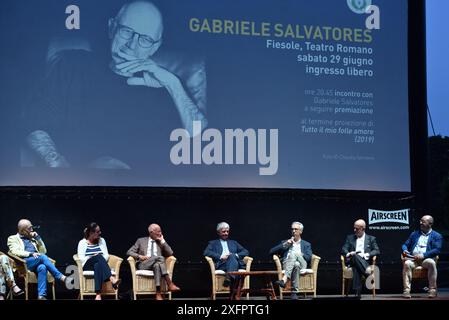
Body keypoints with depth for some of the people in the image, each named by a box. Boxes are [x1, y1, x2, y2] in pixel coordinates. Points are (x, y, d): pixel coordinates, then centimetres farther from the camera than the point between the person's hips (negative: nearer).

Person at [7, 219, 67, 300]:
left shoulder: (32, 239, 31)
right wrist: (31, 253, -17)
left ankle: (41, 295, -46)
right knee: (42, 257, -33)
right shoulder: (13, 238, 16)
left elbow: (43, 251, 25)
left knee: (42, 267, -35)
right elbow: (15, 251, -4)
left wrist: (38, 237, 14)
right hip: (24, 263, -4)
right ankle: (61, 277, -34)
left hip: (37, 262, 4)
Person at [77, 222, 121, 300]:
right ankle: (112, 279, -58)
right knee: (99, 256, -37)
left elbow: (106, 256, 9)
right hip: (87, 266, -3)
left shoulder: (101, 240, 17)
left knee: (98, 265, -39)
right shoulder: (82, 242, 7)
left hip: (99, 265, 3)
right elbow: (81, 258, -4)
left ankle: (98, 295, -58)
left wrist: (101, 260, -12)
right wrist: (92, 257, -15)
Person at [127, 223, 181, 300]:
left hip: (158, 264, 2)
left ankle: (158, 293, -50)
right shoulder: (141, 241, 18)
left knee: (157, 265, -38)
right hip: (144, 265, -2)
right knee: (159, 257, -34)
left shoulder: (161, 242, 24)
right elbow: (129, 252, 11)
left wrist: (162, 241, 6)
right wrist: (139, 256, -9)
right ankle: (170, 284, -45)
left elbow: (170, 253, 8)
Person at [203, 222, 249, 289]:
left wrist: (236, 255, 0)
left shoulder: (234, 243, 33)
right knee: (232, 257, -35)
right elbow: (206, 252, 5)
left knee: (232, 256, -35)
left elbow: (246, 252, 22)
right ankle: (231, 279, -55)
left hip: (235, 264, 2)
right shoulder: (213, 243, 25)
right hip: (221, 265, -2)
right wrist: (220, 257, -9)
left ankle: (229, 277, -59)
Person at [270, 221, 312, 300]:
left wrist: (298, 254, -7)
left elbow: (309, 258, 7)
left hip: (301, 264, -1)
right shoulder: (285, 242, 28)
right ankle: (295, 292, -49)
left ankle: (284, 279, -53)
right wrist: (284, 245, 5)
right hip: (287, 264, 1)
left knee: (293, 253, -38)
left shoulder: (306, 244, 26)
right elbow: (271, 252, 14)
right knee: (296, 265, -39)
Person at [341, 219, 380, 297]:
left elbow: (377, 251, 7)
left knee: (356, 267, -39)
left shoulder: (371, 239, 19)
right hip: (352, 261, 1)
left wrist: (366, 255, -11)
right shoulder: (350, 238, 24)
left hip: (365, 261, -1)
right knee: (355, 256, -39)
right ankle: (367, 271, -55)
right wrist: (348, 254, -12)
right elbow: (343, 249, 13)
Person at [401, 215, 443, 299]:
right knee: (407, 263, -32)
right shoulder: (414, 234, 26)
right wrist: (404, 250, -2)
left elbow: (437, 250, -2)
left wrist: (423, 255, -15)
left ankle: (433, 291, -30)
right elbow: (405, 245, 24)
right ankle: (407, 291, -35)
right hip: (413, 258, 2)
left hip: (426, 259, -2)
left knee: (431, 263, -37)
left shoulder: (437, 236, 12)